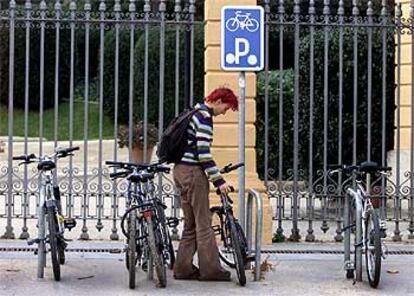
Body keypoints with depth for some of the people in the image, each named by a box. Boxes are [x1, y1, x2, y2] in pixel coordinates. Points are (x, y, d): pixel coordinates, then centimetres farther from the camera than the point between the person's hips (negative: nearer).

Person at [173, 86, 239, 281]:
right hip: (192, 171, -10)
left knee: (191, 224, 12)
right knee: (203, 223, -4)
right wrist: (219, 181, -19)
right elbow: (203, 153, -21)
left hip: (181, 170, 10)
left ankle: (183, 268, 13)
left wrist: (214, 175, 27)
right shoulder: (205, 117, -14)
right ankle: (210, 269, 0)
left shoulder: (195, 112, 18)